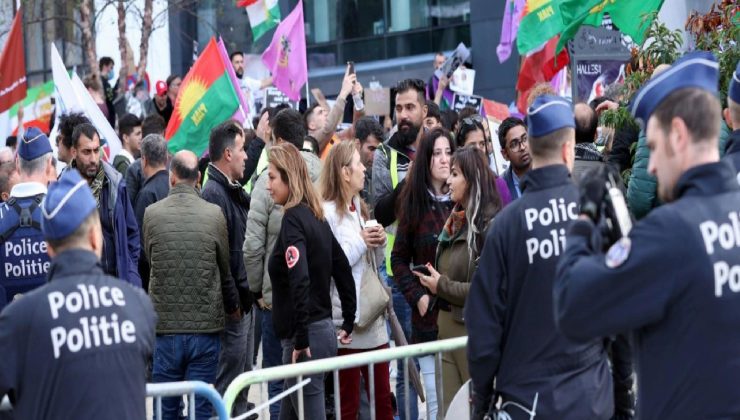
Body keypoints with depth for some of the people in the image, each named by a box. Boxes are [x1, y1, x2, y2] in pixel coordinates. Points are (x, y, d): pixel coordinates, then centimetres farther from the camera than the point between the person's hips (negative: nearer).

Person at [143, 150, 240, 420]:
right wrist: (232, 306, 25)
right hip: (206, 326, 0)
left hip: (165, 327, 1)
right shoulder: (214, 214, -5)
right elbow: (225, 269, 6)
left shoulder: (152, 214, -4)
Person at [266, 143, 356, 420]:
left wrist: (301, 339, -22)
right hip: (324, 329, 9)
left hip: (305, 337, -9)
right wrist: (348, 324, 22)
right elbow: (344, 272, 18)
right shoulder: (317, 218, 12)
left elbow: (299, 280, -25)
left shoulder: (293, 220, -14)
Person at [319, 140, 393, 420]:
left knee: (383, 398, 12)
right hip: (346, 319, -8)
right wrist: (361, 242, -15)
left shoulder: (359, 208, 14)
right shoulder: (327, 213, -13)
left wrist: (379, 243, 1)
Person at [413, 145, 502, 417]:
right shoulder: (457, 220, 12)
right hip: (448, 325, 8)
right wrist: (433, 281, 2)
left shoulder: (490, 226, -14)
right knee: (451, 408, 10)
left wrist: (442, 286, -11)